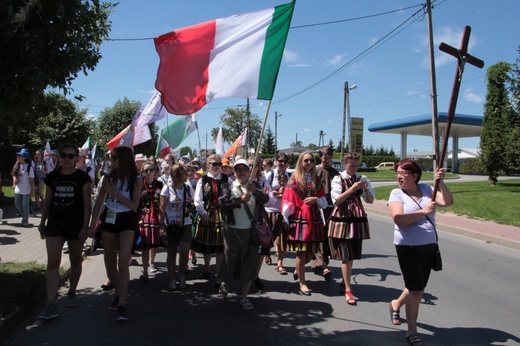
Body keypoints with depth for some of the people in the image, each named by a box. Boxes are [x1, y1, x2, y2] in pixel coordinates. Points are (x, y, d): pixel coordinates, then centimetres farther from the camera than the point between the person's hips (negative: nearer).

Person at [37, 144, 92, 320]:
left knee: (75, 260, 11)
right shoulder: (52, 177, 5)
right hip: (55, 224, 2)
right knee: (52, 262, -6)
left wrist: (85, 226, -11)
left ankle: (71, 292, 32)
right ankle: (51, 305, -6)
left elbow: (87, 203, -6)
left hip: (76, 224, -2)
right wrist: (42, 222, 13)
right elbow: (47, 202, 12)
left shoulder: (82, 177, -5)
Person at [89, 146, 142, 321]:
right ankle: (119, 294, 31)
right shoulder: (109, 177, 2)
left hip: (127, 221, -4)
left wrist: (115, 192, -18)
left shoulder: (136, 179, -8)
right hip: (109, 219, 5)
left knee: (123, 263, -13)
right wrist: (92, 224, 0)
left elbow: (134, 206, -12)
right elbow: (99, 202, 5)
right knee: (110, 261, 12)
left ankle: (121, 305, -9)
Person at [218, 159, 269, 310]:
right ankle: (224, 283, 39)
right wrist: (240, 199, -21)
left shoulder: (255, 185, 7)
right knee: (230, 259, 8)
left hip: (251, 230, 1)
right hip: (232, 230, -1)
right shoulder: (228, 186, 4)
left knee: (249, 262, 3)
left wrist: (255, 191, -24)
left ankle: (244, 297, 14)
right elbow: (223, 202, -11)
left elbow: (265, 199, -7)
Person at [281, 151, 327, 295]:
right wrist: (285, 220, -10)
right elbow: (287, 202, -5)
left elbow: (324, 203, 11)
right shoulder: (294, 180, -1)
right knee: (301, 252, -2)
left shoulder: (317, 180, 12)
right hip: (299, 219, -4)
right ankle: (302, 283, 12)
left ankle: (298, 269, 37)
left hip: (314, 219, 4)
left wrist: (316, 199, -9)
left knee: (311, 252, 8)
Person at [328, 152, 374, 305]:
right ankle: (348, 290, 0)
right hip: (342, 218, -4)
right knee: (346, 256, -7)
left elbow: (370, 200, 6)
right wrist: (352, 188, -19)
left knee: (352, 255, 9)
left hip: (358, 219, 4)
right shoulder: (338, 179, -2)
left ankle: (344, 283, 25)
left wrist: (366, 189, -13)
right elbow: (336, 200, -11)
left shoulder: (362, 179, 8)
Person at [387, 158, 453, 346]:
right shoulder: (396, 193, -9)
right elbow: (398, 219, -23)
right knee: (416, 290, -1)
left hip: (429, 246, 5)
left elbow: (448, 202, -9)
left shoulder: (426, 189, 1)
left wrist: (441, 182, -19)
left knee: (418, 288, 17)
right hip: (408, 248, -4)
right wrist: (423, 211, -22)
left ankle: (396, 304, 46)